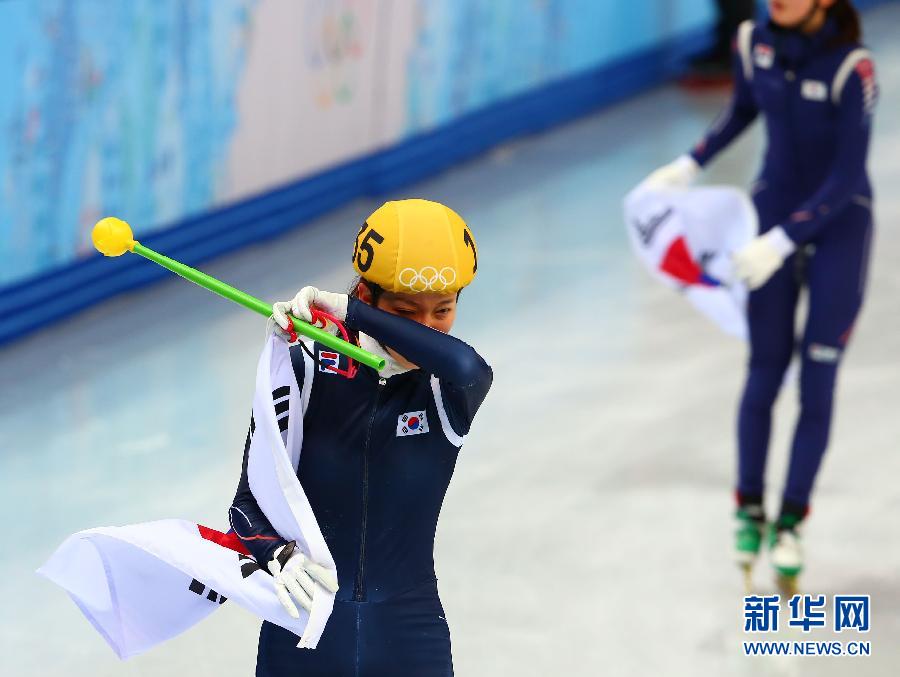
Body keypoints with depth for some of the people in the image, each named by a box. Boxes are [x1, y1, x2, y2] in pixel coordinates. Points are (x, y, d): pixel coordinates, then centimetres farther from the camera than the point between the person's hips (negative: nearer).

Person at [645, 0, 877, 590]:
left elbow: (848, 176, -24)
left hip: (840, 225, -3)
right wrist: (688, 167, 10)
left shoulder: (852, 67, -26)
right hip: (775, 205, 3)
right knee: (765, 371, 6)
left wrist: (781, 242, -27)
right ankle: (750, 511, 21)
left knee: (818, 381, 0)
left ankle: (790, 525, 12)